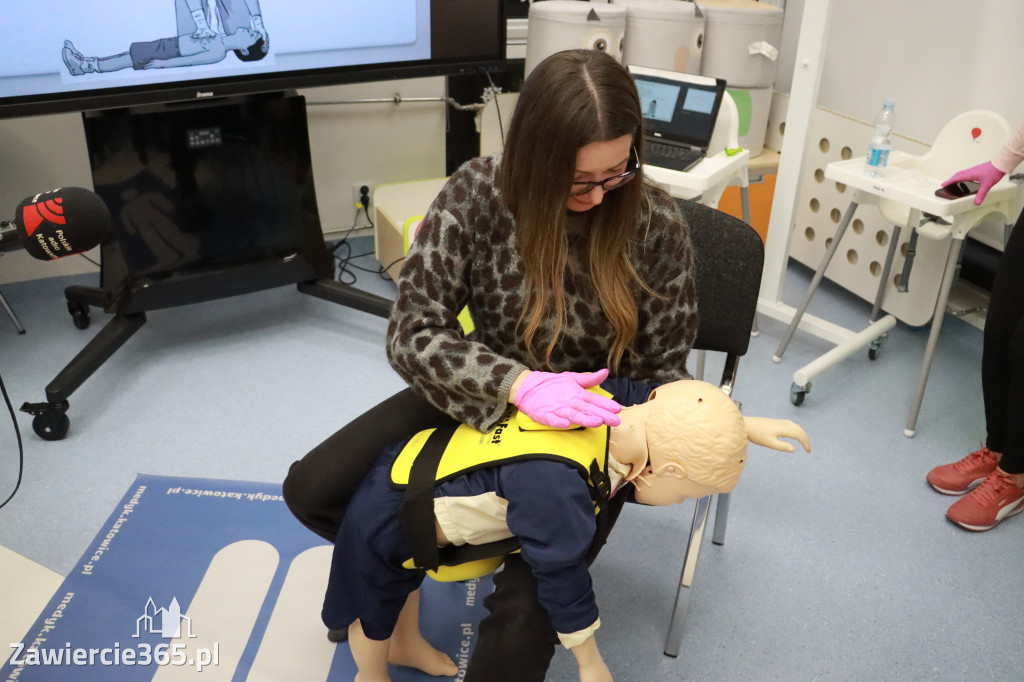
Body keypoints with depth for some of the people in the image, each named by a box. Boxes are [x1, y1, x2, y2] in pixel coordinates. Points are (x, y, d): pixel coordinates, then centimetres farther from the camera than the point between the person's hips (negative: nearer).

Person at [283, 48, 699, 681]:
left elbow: (662, 369, -8)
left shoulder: (657, 223, -20)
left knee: (525, 611, -21)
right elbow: (412, 332, -23)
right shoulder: (478, 192, -20)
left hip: (594, 424, -2)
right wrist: (516, 381, -39)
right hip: (486, 397, 3)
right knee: (313, 489, -1)